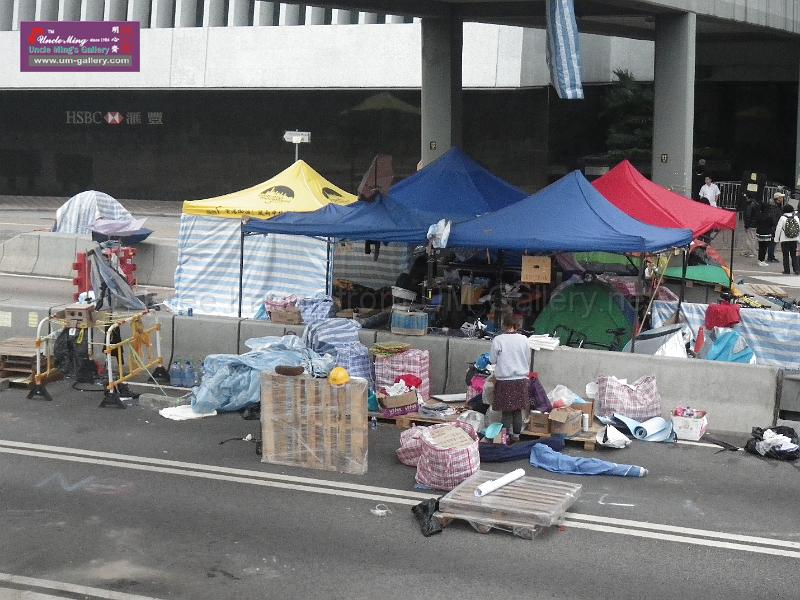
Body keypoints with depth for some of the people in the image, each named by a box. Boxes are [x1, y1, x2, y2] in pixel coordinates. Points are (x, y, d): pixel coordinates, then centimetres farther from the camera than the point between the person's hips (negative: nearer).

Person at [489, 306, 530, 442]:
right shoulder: (523, 339, -6)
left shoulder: (498, 340, -14)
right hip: (521, 379, 3)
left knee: (506, 411, 6)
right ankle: (516, 435, 21)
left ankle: (506, 435, 12)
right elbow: (528, 360, 6)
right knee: (518, 410, 12)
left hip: (504, 380, -3)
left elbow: (493, 360, -4)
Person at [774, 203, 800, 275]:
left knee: (786, 255, 3)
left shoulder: (782, 218, -9)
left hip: (785, 240, -3)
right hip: (794, 240, 3)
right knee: (794, 255, 10)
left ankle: (787, 270, 5)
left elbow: (778, 229, -8)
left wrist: (776, 239, 0)